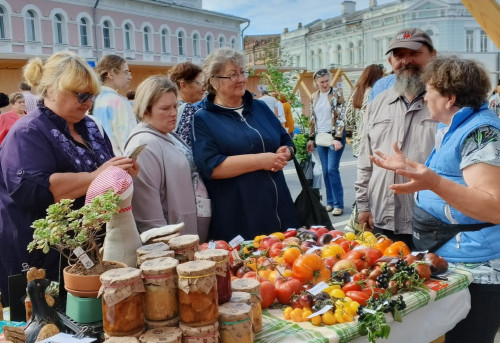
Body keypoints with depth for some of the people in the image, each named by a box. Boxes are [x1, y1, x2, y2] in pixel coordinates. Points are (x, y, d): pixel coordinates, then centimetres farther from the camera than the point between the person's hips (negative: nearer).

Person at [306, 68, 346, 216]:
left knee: (332, 170, -9)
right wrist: (311, 138, 14)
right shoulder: (314, 97, 10)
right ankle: (330, 202, 17)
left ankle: (338, 204, -2)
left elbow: (341, 117, -10)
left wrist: (338, 138, -18)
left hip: (334, 136, -5)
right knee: (325, 171, 8)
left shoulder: (337, 94, -5)